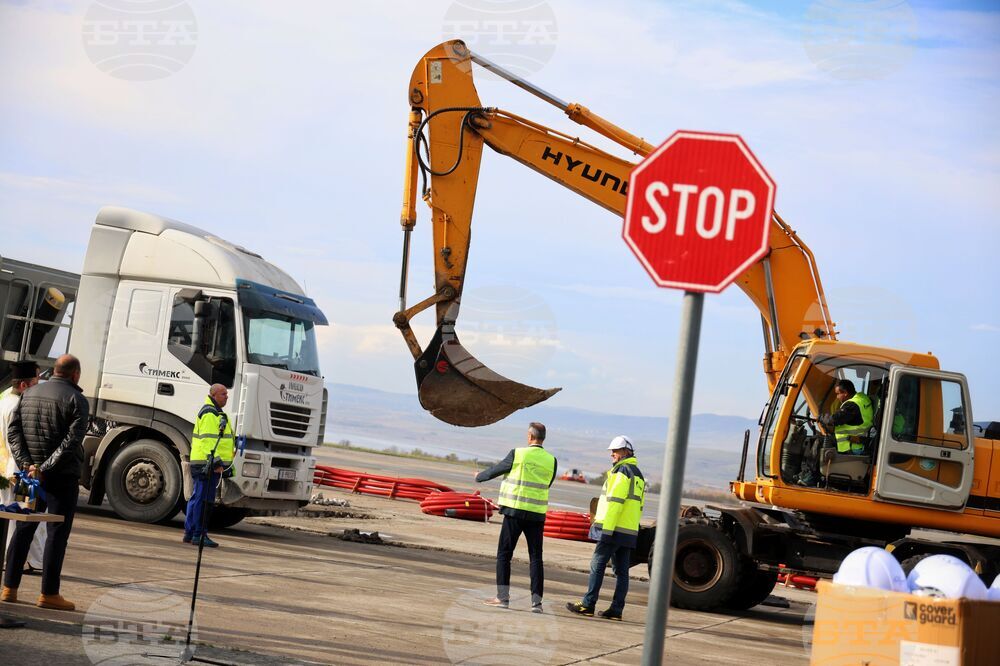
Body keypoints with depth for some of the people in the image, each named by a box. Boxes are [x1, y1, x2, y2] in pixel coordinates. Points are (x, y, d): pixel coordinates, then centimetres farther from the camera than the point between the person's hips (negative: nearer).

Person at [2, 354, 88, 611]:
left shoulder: (29, 393, 11)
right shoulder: (76, 399, -8)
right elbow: (72, 442, -19)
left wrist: (26, 463, -3)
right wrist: (45, 468, -17)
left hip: (31, 474, 6)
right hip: (62, 476, -6)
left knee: (24, 530, 12)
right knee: (57, 533, -1)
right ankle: (48, 594, 0)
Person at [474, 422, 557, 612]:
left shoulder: (518, 454, -7)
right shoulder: (551, 460, 2)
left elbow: (496, 470, 6)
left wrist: (479, 477, 26)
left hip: (515, 511, -3)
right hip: (537, 515, 3)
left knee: (504, 554, 6)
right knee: (536, 557, 6)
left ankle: (503, 597, 2)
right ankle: (536, 601, -1)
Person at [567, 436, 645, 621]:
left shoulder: (622, 471, -10)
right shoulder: (638, 474, 20)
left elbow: (614, 501, -18)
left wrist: (606, 528, -19)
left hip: (613, 529, -9)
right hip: (629, 532, 9)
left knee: (597, 566, -5)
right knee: (621, 571, 6)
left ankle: (588, 604, -5)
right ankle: (616, 609, 5)